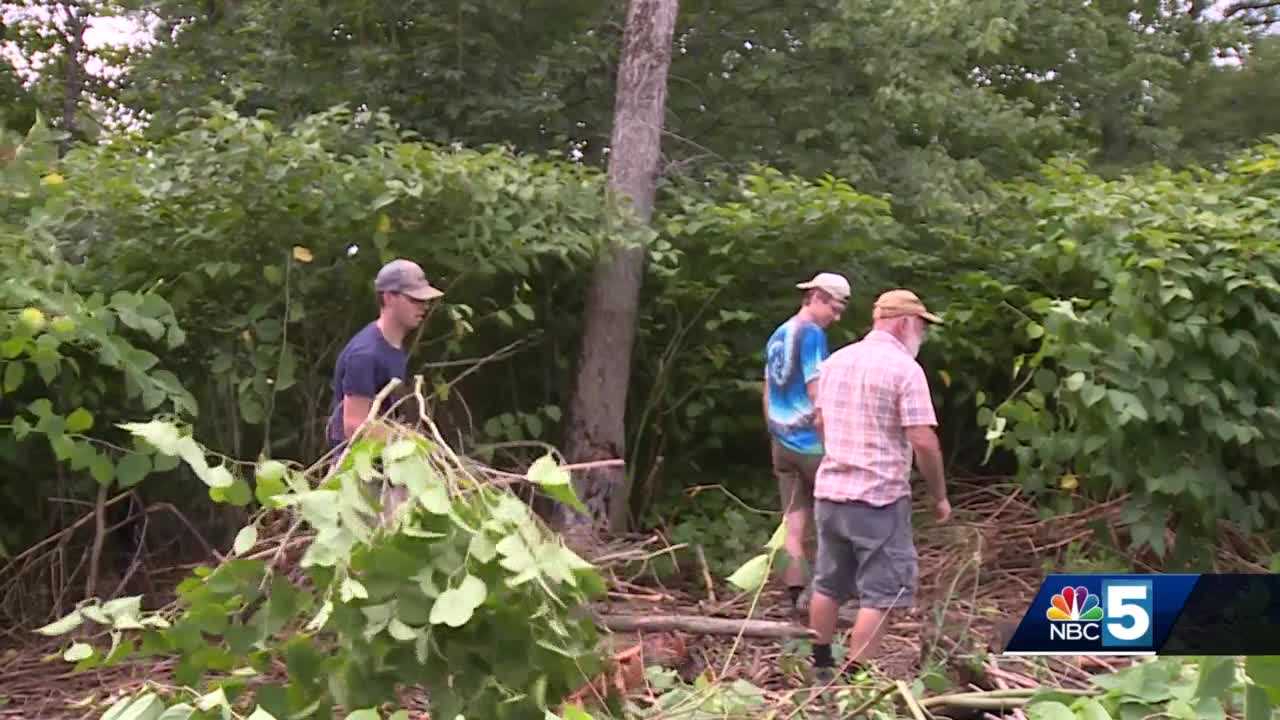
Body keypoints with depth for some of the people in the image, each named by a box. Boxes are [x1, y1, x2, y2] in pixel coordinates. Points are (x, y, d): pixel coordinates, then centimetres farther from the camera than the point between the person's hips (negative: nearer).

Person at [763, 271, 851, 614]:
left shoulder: (777, 336, 13)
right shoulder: (811, 334, -13)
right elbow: (817, 394, -18)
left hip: (782, 443, 7)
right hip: (811, 441, -7)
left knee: (794, 524, 7)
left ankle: (796, 597, 7)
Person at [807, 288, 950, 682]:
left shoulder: (834, 361, 10)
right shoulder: (904, 368, -12)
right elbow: (923, 441, -16)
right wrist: (940, 496, -5)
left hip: (829, 491, 7)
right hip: (879, 498, -7)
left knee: (828, 585, 18)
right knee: (879, 594, 1)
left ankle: (819, 666, 29)